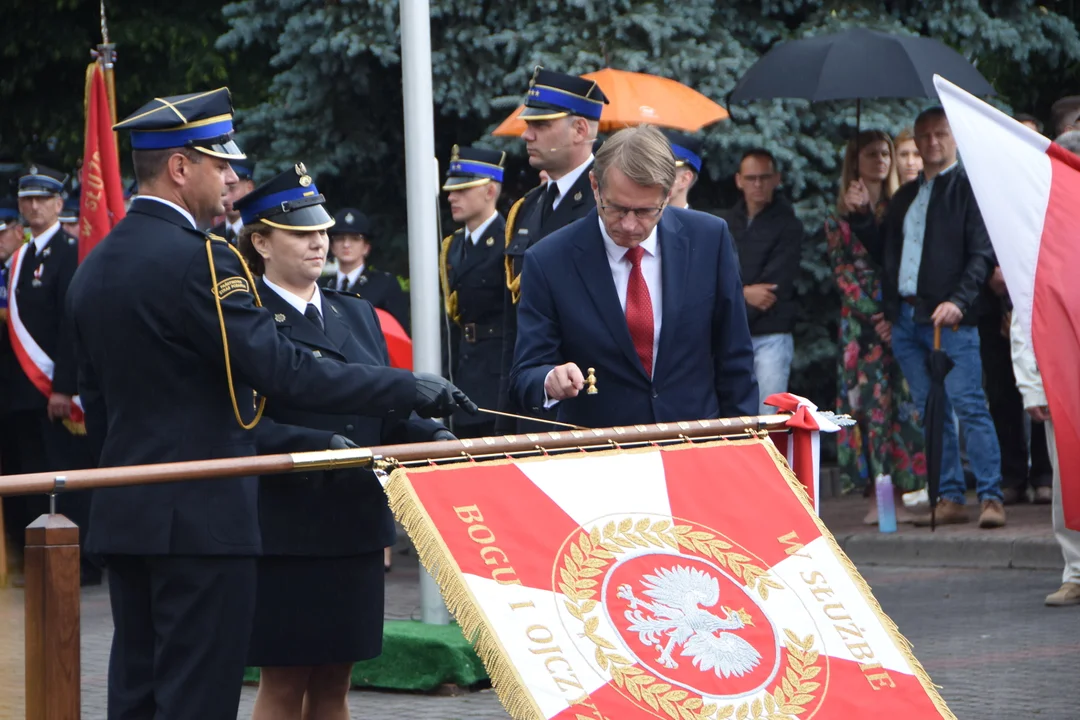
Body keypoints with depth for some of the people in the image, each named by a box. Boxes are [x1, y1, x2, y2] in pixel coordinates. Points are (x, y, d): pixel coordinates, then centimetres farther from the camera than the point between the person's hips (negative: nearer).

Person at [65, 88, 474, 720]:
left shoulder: (95, 266, 12)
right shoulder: (197, 259, -16)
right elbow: (286, 374, -21)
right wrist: (412, 390, -16)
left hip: (124, 518, 9)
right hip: (204, 518, -9)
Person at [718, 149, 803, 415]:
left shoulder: (788, 225, 0)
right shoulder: (726, 223, 11)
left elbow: (777, 286, -8)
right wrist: (744, 292, -16)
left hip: (771, 335, -4)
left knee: (770, 416, -8)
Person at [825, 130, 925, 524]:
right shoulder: (839, 217, 7)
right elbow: (843, 272, 1)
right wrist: (875, 316, -8)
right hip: (860, 318, -1)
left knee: (900, 401, -4)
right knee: (868, 401, -5)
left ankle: (898, 495, -2)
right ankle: (874, 498, -3)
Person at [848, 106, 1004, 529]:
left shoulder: (968, 188, 0)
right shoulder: (906, 196, 21)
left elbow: (981, 253, -8)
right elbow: (885, 252, 21)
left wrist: (959, 301, -21)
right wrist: (859, 217, 8)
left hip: (949, 319, -7)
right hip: (906, 316, 7)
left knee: (969, 407, -10)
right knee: (929, 412, 7)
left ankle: (991, 498, -10)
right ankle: (950, 499, 10)